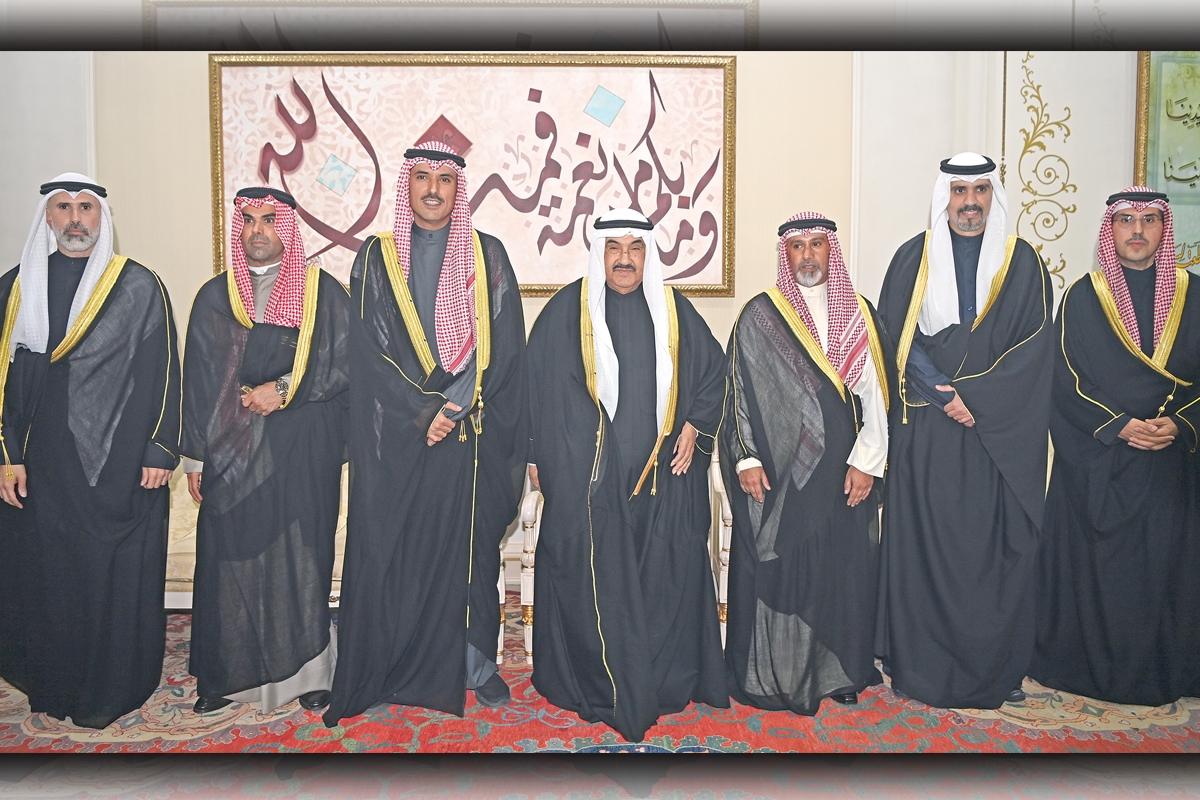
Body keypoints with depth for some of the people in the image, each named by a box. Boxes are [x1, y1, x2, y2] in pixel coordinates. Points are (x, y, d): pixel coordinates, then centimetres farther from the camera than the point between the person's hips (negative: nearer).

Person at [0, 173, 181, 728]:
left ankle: (107, 691, 19)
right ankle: (51, 682, 29)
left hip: (119, 467, -3)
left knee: (114, 577, 3)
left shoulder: (139, 287, 0)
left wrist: (160, 452, -7)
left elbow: (162, 372, -3)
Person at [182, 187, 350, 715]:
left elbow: (345, 365, -2)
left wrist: (284, 389, -11)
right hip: (231, 454, 2)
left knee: (300, 556, -1)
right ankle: (229, 675, 16)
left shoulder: (323, 291, 4)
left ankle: (307, 671, 12)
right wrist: (195, 456, 6)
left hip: (303, 451, -2)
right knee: (231, 559, 3)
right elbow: (198, 380, 10)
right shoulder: (214, 296, 11)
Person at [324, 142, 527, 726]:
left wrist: (454, 404, -11)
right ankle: (390, 670, 16)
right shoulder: (377, 258, 6)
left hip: (472, 428, 1)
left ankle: (475, 660, 20)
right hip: (397, 431, 0)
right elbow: (369, 351, -1)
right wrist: (422, 411, -11)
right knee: (393, 545, 2)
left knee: (471, 542, 6)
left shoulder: (487, 255, 8)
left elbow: (503, 344, -1)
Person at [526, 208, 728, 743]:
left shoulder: (674, 310, 10)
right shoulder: (567, 309, 2)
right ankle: (596, 684, 16)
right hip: (587, 473, -2)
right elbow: (535, 381, 2)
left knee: (667, 574, 5)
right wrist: (535, 455, -2)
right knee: (591, 577, 0)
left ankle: (669, 681, 22)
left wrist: (694, 427, 4)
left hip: (665, 473, 3)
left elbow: (713, 370, 17)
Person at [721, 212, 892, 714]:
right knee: (776, 569, 0)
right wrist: (745, 458, -8)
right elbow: (738, 391, -1)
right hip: (779, 472, -3)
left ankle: (840, 669, 24)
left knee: (844, 568, 8)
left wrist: (867, 461, -3)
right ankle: (771, 675, 14)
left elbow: (876, 394, 4)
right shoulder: (759, 316, 1)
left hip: (845, 471, 3)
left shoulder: (861, 315, 9)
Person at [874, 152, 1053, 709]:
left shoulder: (1022, 263, 9)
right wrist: (943, 394, -11)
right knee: (924, 540, 0)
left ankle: (996, 669, 15)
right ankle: (922, 665, 10)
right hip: (923, 430, -1)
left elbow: (1032, 348, 1)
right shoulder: (914, 257, 6)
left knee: (996, 544, 2)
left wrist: (974, 398, -11)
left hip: (999, 433, 1)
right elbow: (896, 335, -1)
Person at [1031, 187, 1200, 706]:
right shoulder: (1083, 297, 3)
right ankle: (1087, 665, 15)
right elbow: (1067, 381, -3)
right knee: (1092, 565, 1)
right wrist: (1118, 427, -14)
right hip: (1095, 462, -2)